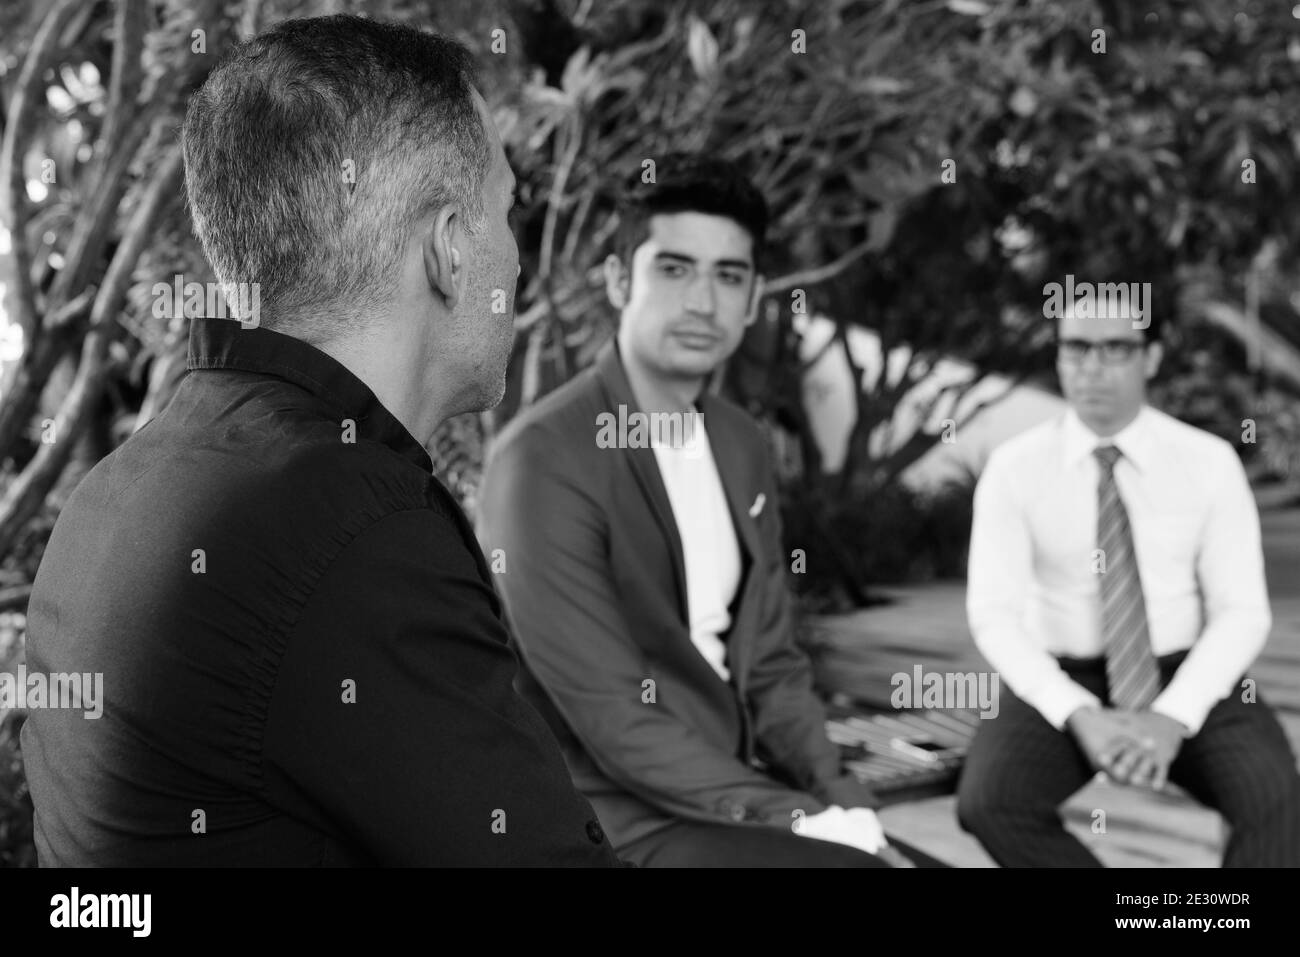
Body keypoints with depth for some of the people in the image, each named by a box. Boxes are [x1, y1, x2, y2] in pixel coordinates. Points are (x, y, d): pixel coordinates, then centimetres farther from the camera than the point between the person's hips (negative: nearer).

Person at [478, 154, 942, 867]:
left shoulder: (741, 447, 7)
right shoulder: (545, 459, -17)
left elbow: (771, 669, 9)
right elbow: (617, 722, -19)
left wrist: (845, 807, -6)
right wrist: (806, 824, -19)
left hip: (734, 793, 7)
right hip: (616, 820, -7)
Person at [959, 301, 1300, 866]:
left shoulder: (1209, 462, -3)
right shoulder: (1015, 467, -4)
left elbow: (1242, 611, -5)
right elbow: (993, 614, -10)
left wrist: (1172, 716, -21)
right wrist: (1079, 715, -24)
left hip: (1189, 681, 0)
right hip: (1063, 683, 0)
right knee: (990, 802, -28)